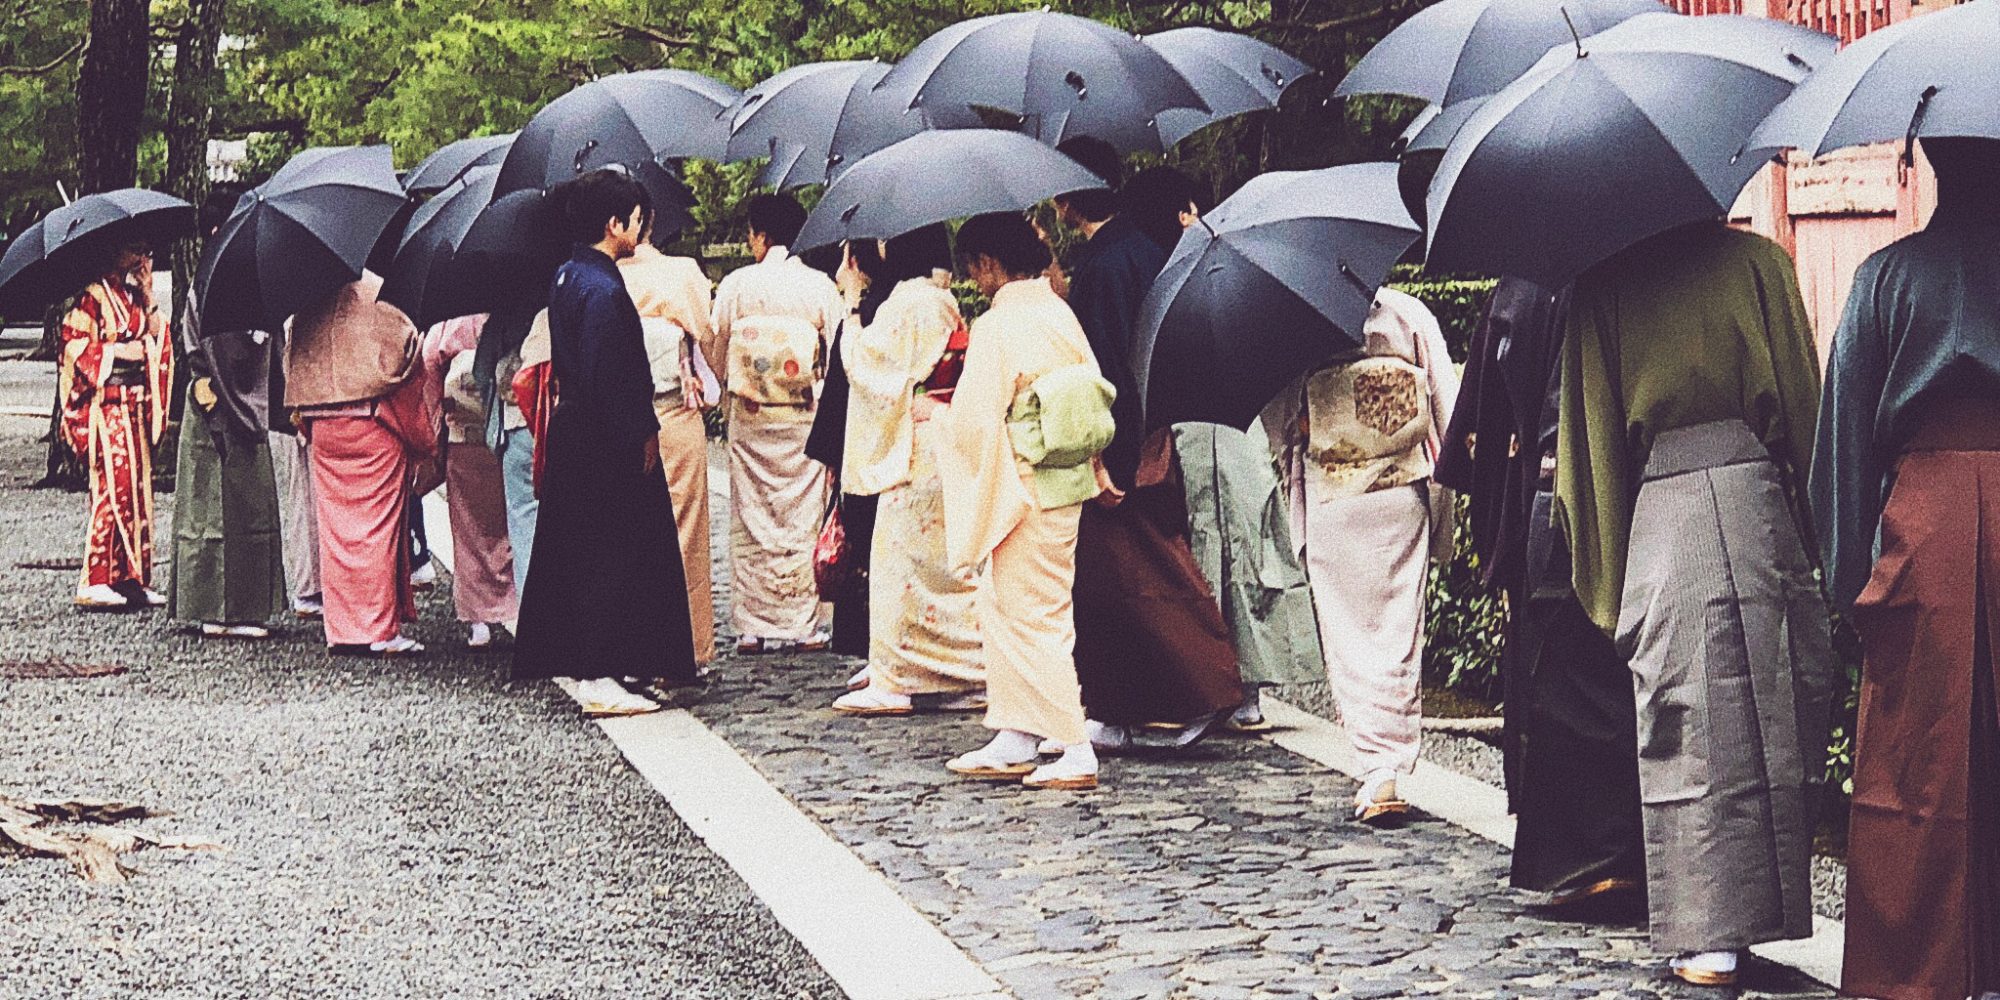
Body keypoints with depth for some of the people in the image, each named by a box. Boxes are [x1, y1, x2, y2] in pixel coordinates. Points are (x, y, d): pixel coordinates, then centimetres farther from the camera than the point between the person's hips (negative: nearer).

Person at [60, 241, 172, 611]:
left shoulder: (137, 299, 18)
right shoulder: (93, 297, -5)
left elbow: (155, 344, 22)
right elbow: (75, 346, -11)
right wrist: (118, 351, -14)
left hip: (135, 405, 8)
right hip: (105, 403, -8)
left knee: (138, 487, 5)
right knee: (114, 485, -13)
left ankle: (132, 578, 8)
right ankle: (94, 582, -11)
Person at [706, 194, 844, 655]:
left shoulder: (735, 285, -3)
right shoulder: (821, 287, -3)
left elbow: (717, 360, 3)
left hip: (749, 420, 0)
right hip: (804, 422, 0)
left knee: (751, 522, 7)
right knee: (802, 519, 5)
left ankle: (753, 625, 8)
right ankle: (802, 625, 6)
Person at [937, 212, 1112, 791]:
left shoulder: (996, 327, -17)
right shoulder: (1063, 315, 6)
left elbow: (974, 422, -17)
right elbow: (1095, 394, 11)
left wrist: (935, 418, 3)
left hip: (1023, 490, -8)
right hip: (1069, 486, 8)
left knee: (1032, 620, 0)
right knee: (1002, 608, 17)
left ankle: (1076, 754, 0)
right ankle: (1014, 743, 21)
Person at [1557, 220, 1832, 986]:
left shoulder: (1603, 284, 7)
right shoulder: (1758, 260, 7)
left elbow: (1594, 428, 8)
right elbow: (1803, 398, 7)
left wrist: (1608, 578, 13)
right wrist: (1814, 522, 14)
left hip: (1660, 514, 0)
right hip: (1759, 502, 0)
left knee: (1687, 725, 1)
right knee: (1776, 722, 8)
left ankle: (1706, 937, -1)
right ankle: (1763, 905, 11)